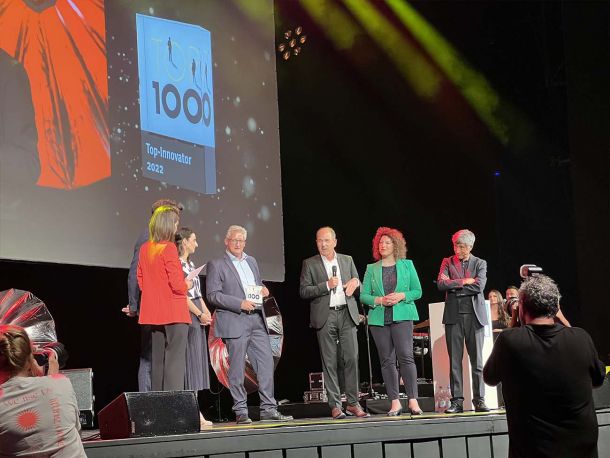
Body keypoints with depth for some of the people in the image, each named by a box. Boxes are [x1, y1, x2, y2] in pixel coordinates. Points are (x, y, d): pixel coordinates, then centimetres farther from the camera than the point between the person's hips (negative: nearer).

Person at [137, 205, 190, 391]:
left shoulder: (145, 248, 7)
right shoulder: (169, 248, -15)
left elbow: (140, 281, 12)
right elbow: (177, 284, -18)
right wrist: (186, 286, 2)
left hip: (154, 312, 7)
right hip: (174, 312, -7)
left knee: (157, 359, 12)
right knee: (175, 359, -6)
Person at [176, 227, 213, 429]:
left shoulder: (190, 264, 19)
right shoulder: (177, 264, -10)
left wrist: (207, 312, 8)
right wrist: (200, 314, -13)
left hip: (198, 316, 9)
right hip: (187, 315, -9)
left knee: (196, 362, 7)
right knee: (191, 361, -9)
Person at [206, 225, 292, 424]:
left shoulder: (251, 261, 20)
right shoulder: (216, 265, 0)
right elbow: (213, 295, -8)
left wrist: (263, 290, 5)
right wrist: (240, 303, -16)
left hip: (257, 320, 6)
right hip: (234, 322, -6)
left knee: (266, 363, 1)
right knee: (237, 368, -3)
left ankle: (268, 409, 5)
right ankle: (240, 412, 4)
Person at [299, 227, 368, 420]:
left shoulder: (347, 260, 15)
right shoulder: (310, 264, 6)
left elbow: (358, 284, 22)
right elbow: (303, 291, -2)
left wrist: (355, 282, -2)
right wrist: (326, 285, -13)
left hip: (347, 314, 2)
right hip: (325, 316, -2)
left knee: (352, 359, -3)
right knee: (329, 362, -1)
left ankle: (353, 403, 4)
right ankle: (335, 405, 3)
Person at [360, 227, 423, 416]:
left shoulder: (407, 265, 9)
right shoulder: (371, 269, 13)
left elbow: (417, 291, 8)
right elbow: (363, 295, 9)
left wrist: (401, 296, -9)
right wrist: (380, 300, -9)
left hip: (402, 316, -2)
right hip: (379, 319, 2)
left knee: (405, 356, -14)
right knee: (387, 360, 1)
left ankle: (413, 401, -13)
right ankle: (395, 403, 4)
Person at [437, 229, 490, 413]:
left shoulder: (480, 264, 8)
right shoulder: (448, 262, 11)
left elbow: (479, 286, -8)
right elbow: (441, 284, -5)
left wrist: (453, 285, -5)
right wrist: (465, 281, -7)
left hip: (474, 315, -1)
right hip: (454, 315, 1)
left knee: (477, 359, -1)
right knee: (455, 360, -1)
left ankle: (479, 400, 2)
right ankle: (457, 401, 2)